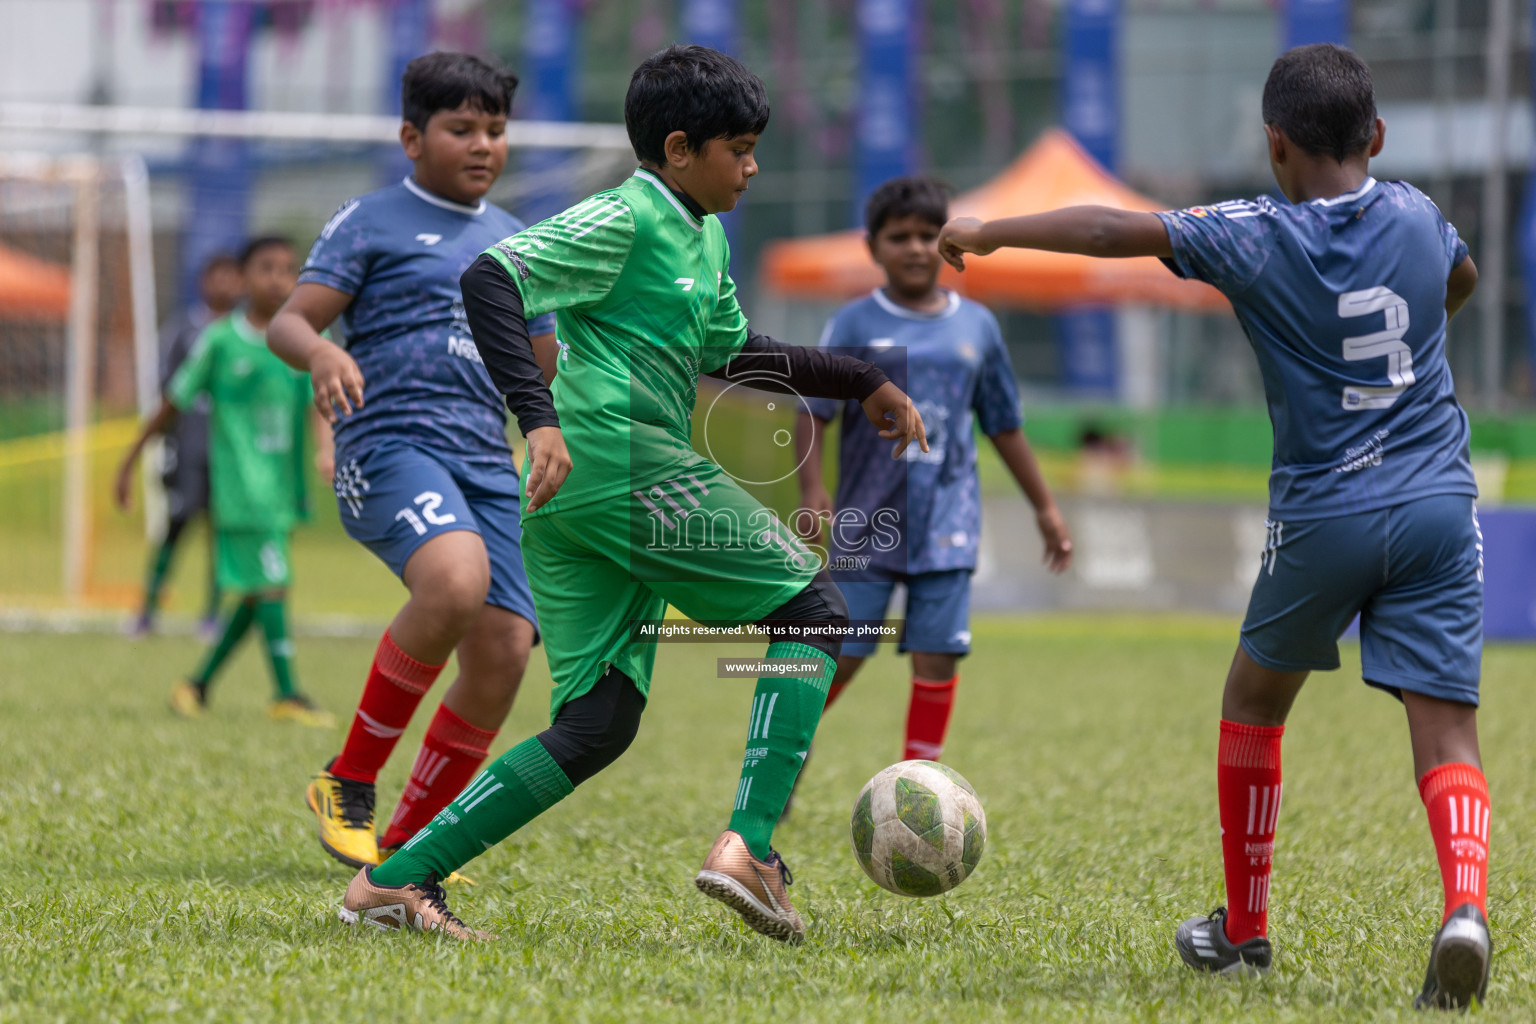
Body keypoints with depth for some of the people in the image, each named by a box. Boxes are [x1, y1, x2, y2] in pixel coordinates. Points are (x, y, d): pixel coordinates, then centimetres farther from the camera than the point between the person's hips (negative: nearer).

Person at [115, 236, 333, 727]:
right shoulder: (221, 339, -3)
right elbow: (174, 402, 6)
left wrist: (326, 448, -25)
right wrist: (131, 460, 11)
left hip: (281, 483, 5)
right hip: (240, 481, -5)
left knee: (257, 593, 10)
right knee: (270, 581, -13)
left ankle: (199, 683, 24)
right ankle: (287, 695, -12)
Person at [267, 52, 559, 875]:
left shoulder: (516, 243, 22)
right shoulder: (372, 222, 6)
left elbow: (546, 369, 31)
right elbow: (288, 322, -4)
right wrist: (322, 354, -25)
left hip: (488, 464, 6)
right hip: (392, 442, -6)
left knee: (504, 649, -8)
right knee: (456, 581, -34)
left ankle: (404, 846, 9)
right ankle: (348, 782, -16)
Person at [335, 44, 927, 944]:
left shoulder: (704, 238, 25)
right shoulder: (624, 220, -5)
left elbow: (732, 353, 41)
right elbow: (490, 279, -17)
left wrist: (863, 382, 37)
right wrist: (539, 417, -26)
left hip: (570, 501, 10)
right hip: (617, 457, -10)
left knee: (597, 726, 4)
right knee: (814, 612, -3)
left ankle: (396, 880, -2)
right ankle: (749, 846, -14)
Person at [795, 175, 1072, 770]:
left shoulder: (976, 326, 9)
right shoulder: (856, 324, 1)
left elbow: (1004, 427, 17)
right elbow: (813, 413, -5)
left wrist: (1045, 507, 18)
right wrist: (812, 490, -20)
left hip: (947, 525, 2)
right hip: (867, 522, -2)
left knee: (937, 656, -4)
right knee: (840, 655, -2)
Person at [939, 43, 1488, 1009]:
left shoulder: (1255, 239, -6)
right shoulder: (1416, 215, 6)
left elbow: (1114, 230, -8)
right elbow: (1463, 280, 29)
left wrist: (988, 232, 4)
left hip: (1324, 518, -2)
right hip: (1439, 508, 2)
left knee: (1254, 702, 20)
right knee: (1446, 730, -4)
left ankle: (1245, 929, 28)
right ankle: (1466, 905, -31)